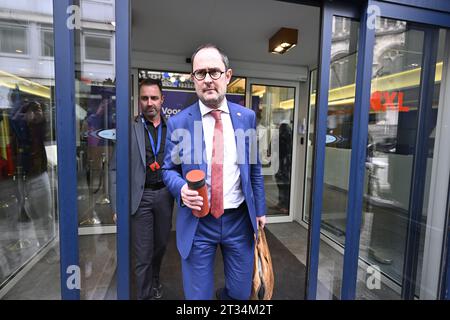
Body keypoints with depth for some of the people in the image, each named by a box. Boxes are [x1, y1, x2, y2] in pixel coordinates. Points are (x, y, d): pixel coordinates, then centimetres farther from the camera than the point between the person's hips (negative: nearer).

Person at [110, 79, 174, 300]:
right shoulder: (130, 129, -4)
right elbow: (116, 168, -3)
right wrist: (118, 205, -6)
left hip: (165, 194, 3)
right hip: (141, 196, -3)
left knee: (161, 244, 21)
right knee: (143, 253, 6)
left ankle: (154, 280, 49)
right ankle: (145, 294, 28)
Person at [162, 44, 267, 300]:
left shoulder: (247, 117, 1)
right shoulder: (178, 122, -5)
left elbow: (254, 166, 6)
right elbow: (169, 169, 3)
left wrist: (260, 209, 8)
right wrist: (181, 188, -18)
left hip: (239, 219, 2)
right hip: (197, 222, -1)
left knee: (241, 292, 20)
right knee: (198, 295, 13)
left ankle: (225, 295, 54)